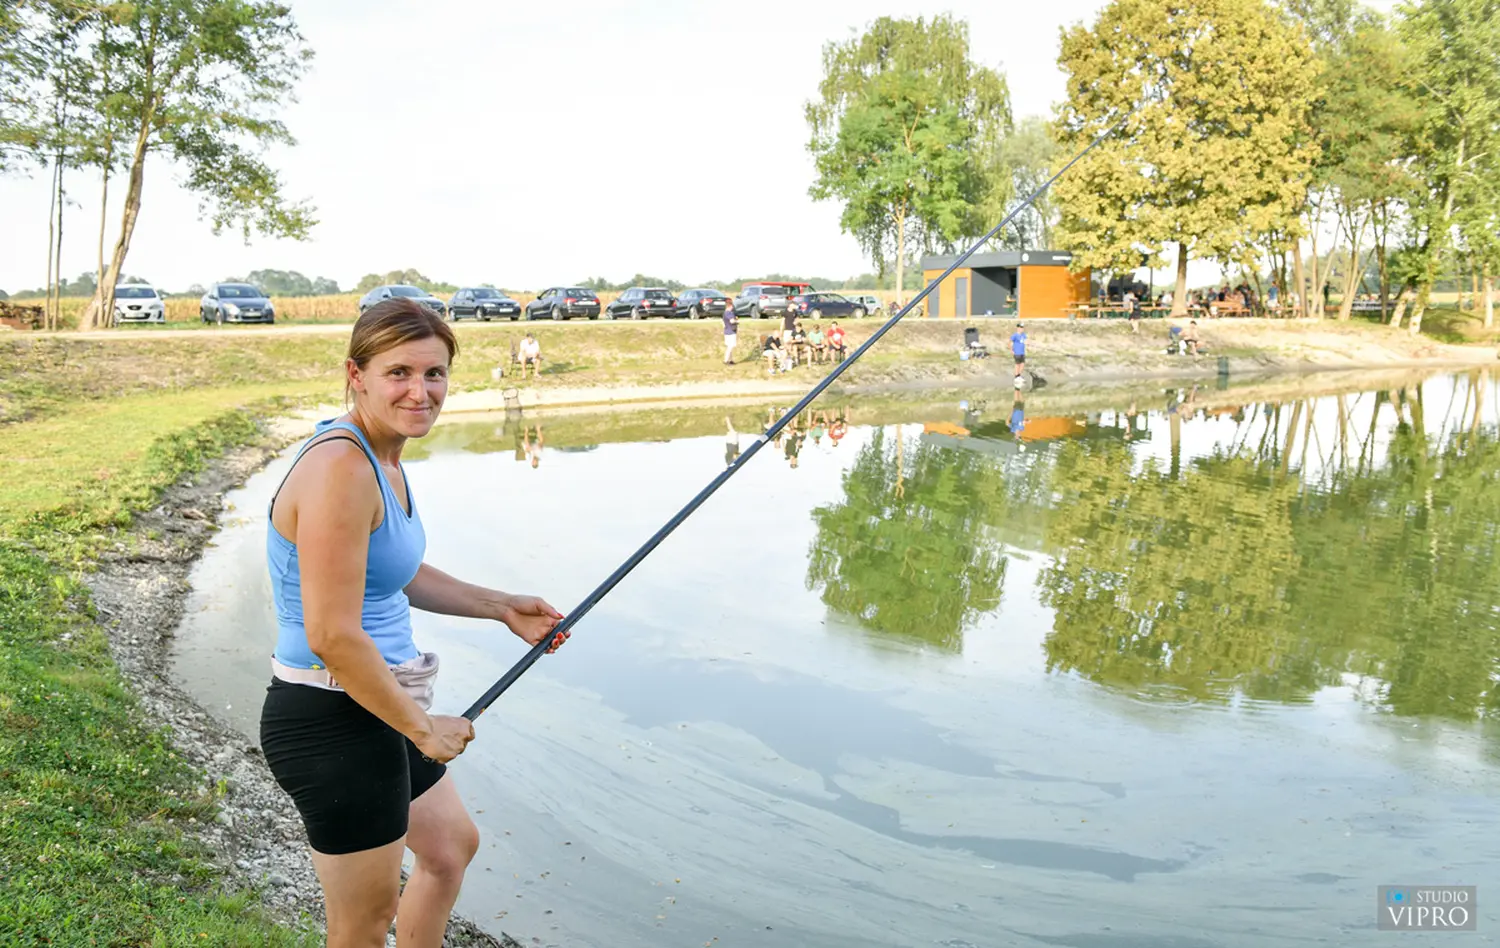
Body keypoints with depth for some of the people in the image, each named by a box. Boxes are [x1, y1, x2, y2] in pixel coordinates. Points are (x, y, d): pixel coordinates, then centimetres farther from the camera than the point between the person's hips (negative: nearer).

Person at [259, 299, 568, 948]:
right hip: (332, 724, -10)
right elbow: (333, 635, -27)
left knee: (452, 846, 29)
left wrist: (501, 607, 15)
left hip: (376, 709, 10)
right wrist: (422, 728, -17)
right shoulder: (340, 468, -24)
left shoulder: (382, 458, 6)